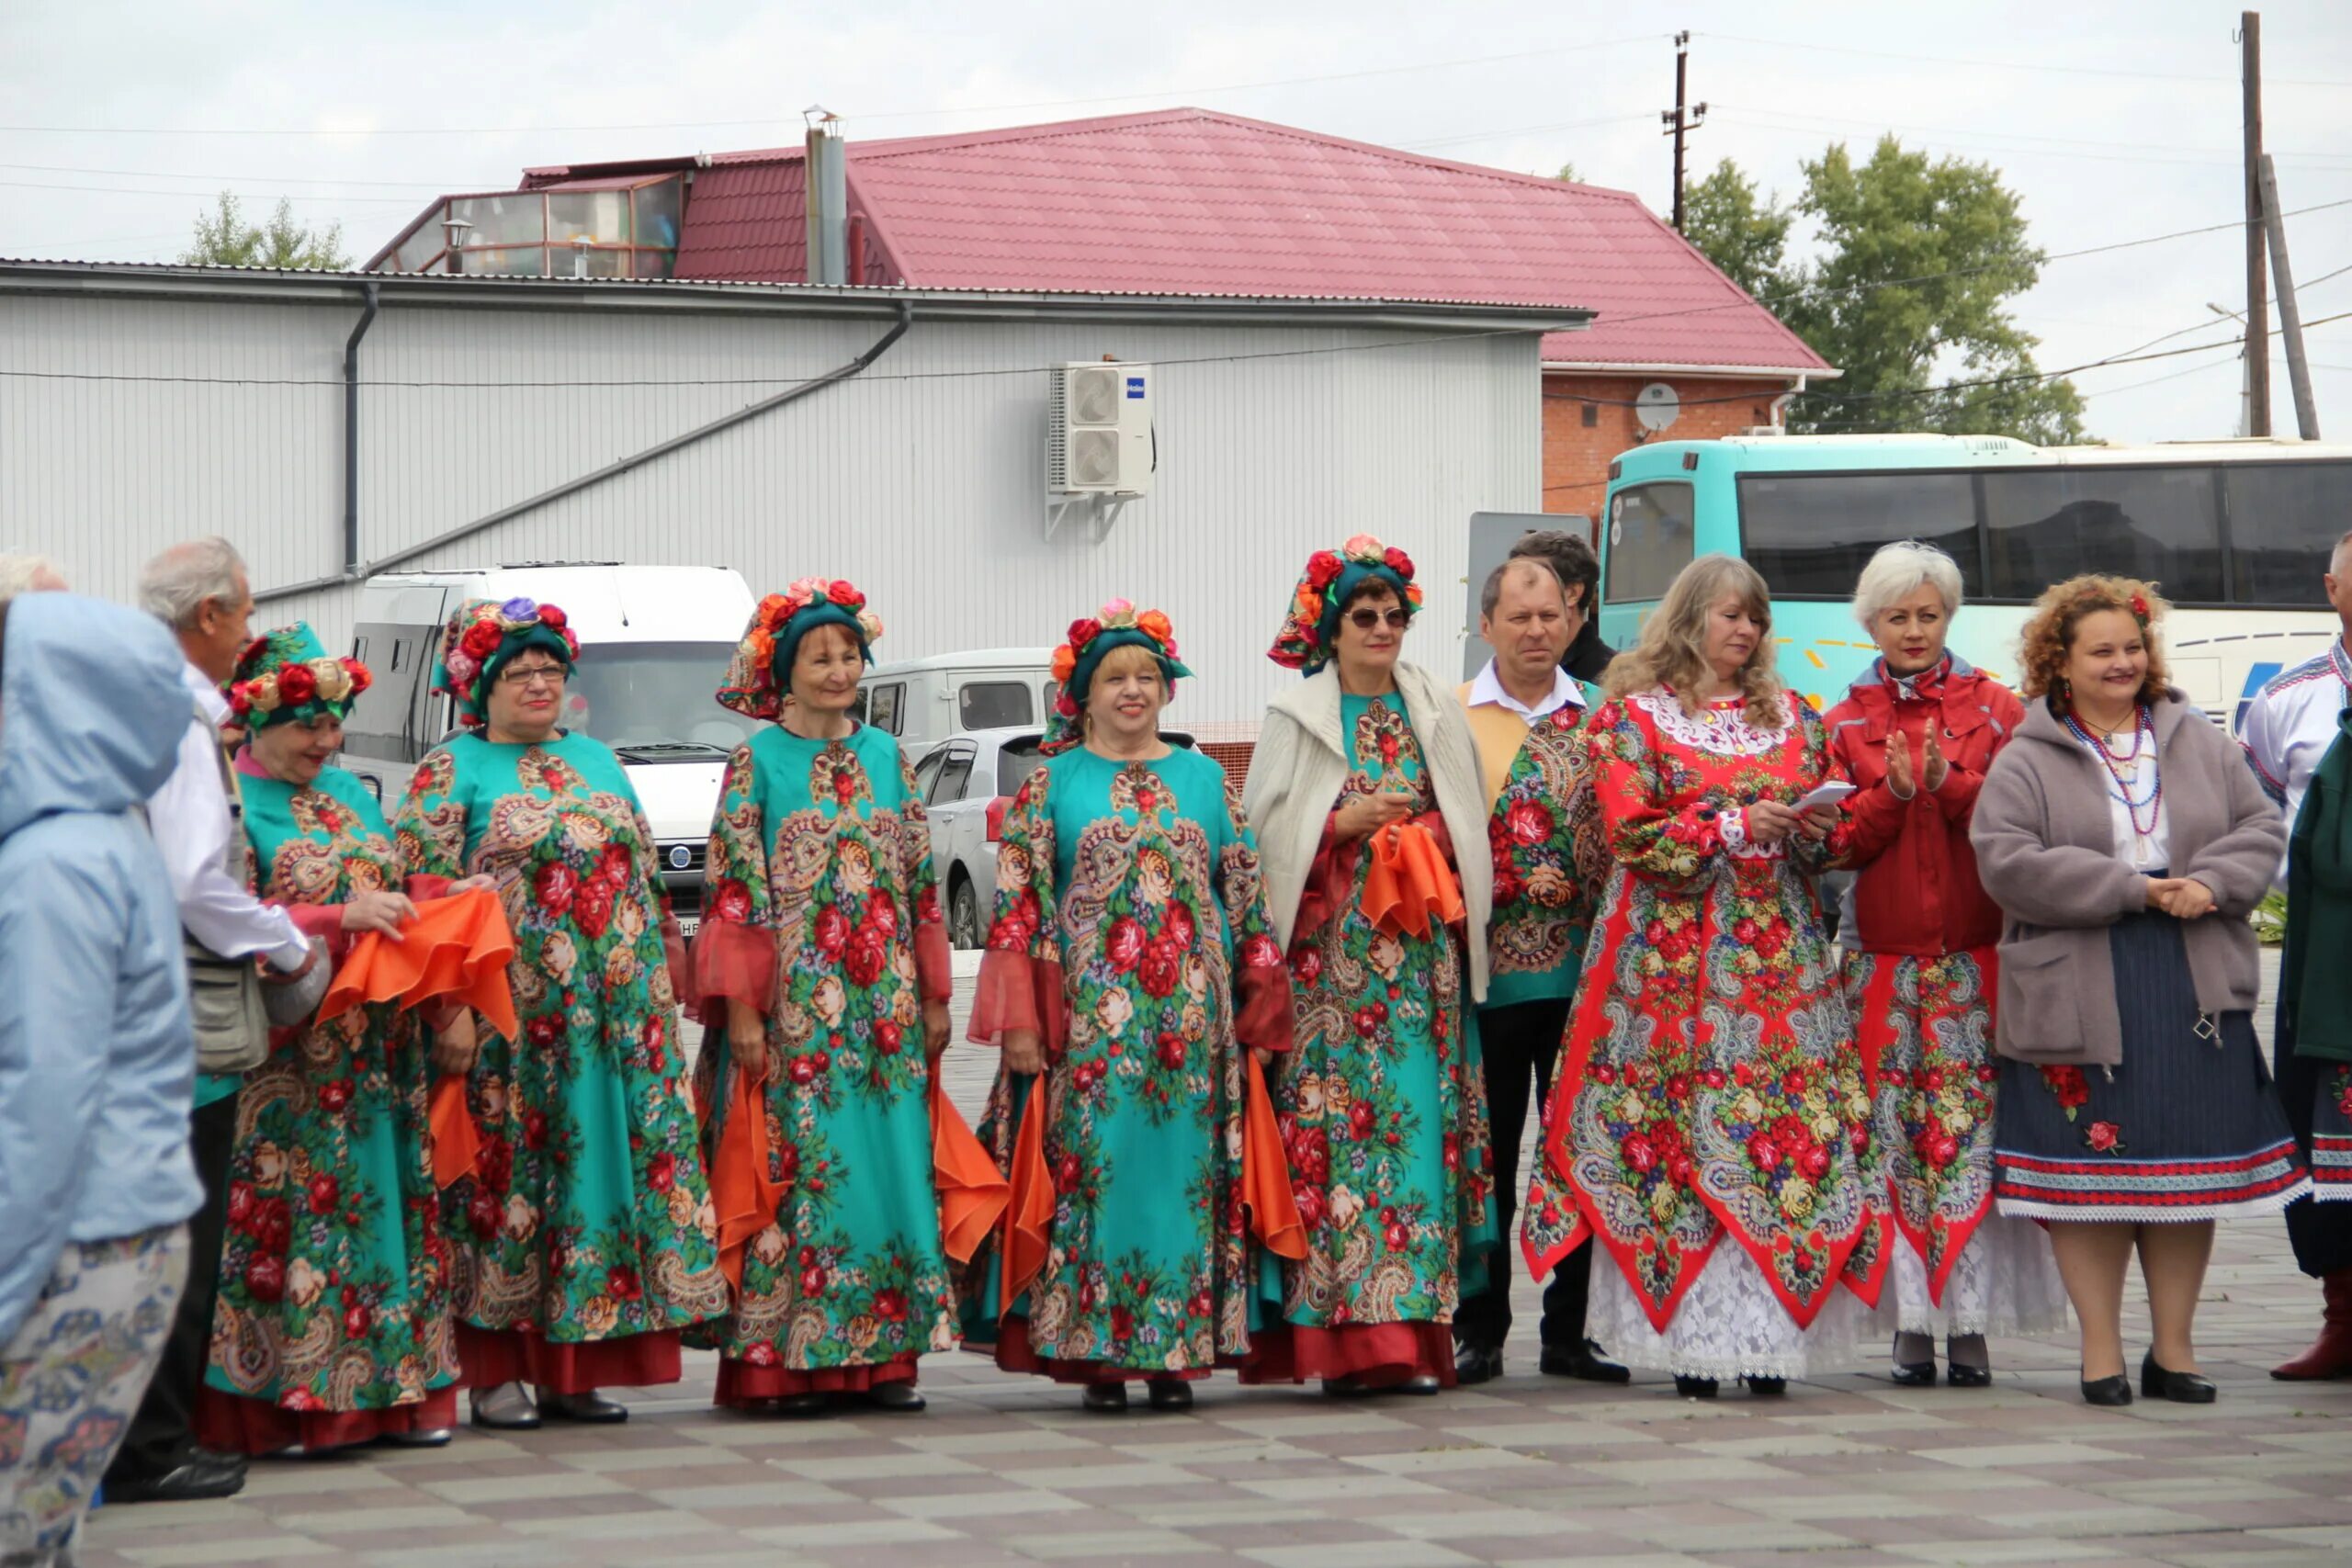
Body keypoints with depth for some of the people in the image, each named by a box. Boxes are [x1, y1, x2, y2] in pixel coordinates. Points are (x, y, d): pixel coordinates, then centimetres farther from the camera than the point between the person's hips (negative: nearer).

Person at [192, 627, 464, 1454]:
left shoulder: (352, 795, 18)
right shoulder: (230, 802, -5)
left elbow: (393, 892, 25)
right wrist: (343, 920, -22)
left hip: (376, 1054, 7)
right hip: (284, 1061, -7)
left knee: (387, 1199, 5)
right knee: (286, 1210, -7)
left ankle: (394, 1386, 9)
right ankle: (277, 1398, -4)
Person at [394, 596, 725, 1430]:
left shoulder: (597, 760, 19)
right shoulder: (452, 771, 1)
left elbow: (645, 876, 21)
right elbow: (424, 896, -7)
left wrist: (664, 976, 14)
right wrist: (450, 1010, -16)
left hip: (617, 1011, 5)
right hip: (511, 1011, -5)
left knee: (602, 1166, 3)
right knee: (507, 1170, -5)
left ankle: (573, 1366, 10)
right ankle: (496, 1371, 0)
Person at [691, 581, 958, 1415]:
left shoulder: (886, 757, 11)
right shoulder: (757, 762, -1)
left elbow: (922, 882, 13)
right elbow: (733, 890, -5)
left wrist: (933, 997, 10)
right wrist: (741, 1009, -12)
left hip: (885, 1008, 4)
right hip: (794, 1010, -4)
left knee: (890, 1164, 3)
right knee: (798, 1172, -4)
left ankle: (885, 1353, 8)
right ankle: (788, 1356, 0)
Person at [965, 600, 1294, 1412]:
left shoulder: (1204, 779, 12)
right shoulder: (1053, 783, 5)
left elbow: (1246, 896, 12)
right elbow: (1018, 904, 0)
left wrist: (1259, 1010, 6)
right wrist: (1019, 1022, -8)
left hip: (1194, 1015, 2)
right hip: (1089, 1017, -2)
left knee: (1186, 1174, 1)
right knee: (1095, 1175, -4)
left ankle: (1175, 1351, 7)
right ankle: (1094, 1350, 1)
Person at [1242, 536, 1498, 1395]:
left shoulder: (1439, 712, 15)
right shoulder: (1297, 720, 7)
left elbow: (1472, 824, 16)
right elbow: (1263, 831, 1)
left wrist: (1429, 835, -4)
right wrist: (1345, 823, -11)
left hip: (1423, 948, 3)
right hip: (1331, 956, -3)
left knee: (1421, 1118, -3)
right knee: (1333, 1127, -9)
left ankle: (1411, 1330, 0)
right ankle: (1340, 1333, -9)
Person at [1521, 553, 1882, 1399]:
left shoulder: (1791, 717, 17)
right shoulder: (1632, 715, 4)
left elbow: (1836, 832, 17)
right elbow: (1633, 833, -7)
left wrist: (1813, 830, -5)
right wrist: (1736, 828, -12)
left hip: (1778, 953, 4)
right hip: (1673, 956, -4)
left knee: (1789, 1127, -5)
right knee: (1682, 1133, -8)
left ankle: (1768, 1336, -2)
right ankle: (1691, 1340, -4)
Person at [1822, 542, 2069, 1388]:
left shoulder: (1995, 709, 9)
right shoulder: (1846, 724, 13)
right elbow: (1838, 844, 7)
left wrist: (1951, 786, -15)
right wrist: (1891, 795, -11)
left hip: (1977, 954, -1)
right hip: (1884, 956, 1)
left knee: (1969, 1129, -8)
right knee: (1894, 1131, -3)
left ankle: (1969, 1324, -5)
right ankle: (1912, 1322, 2)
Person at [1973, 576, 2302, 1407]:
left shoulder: (2200, 744, 12)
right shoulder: (2026, 763, 1)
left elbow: (2260, 826, 10)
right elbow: (2007, 862, -11)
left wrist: (2211, 882, -12)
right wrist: (2129, 889, -16)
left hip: (2194, 988, 3)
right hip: (2079, 990, -3)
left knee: (2191, 1171, 4)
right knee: (2088, 1173, -2)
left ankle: (2174, 1348, 14)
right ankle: (2101, 1352, 6)